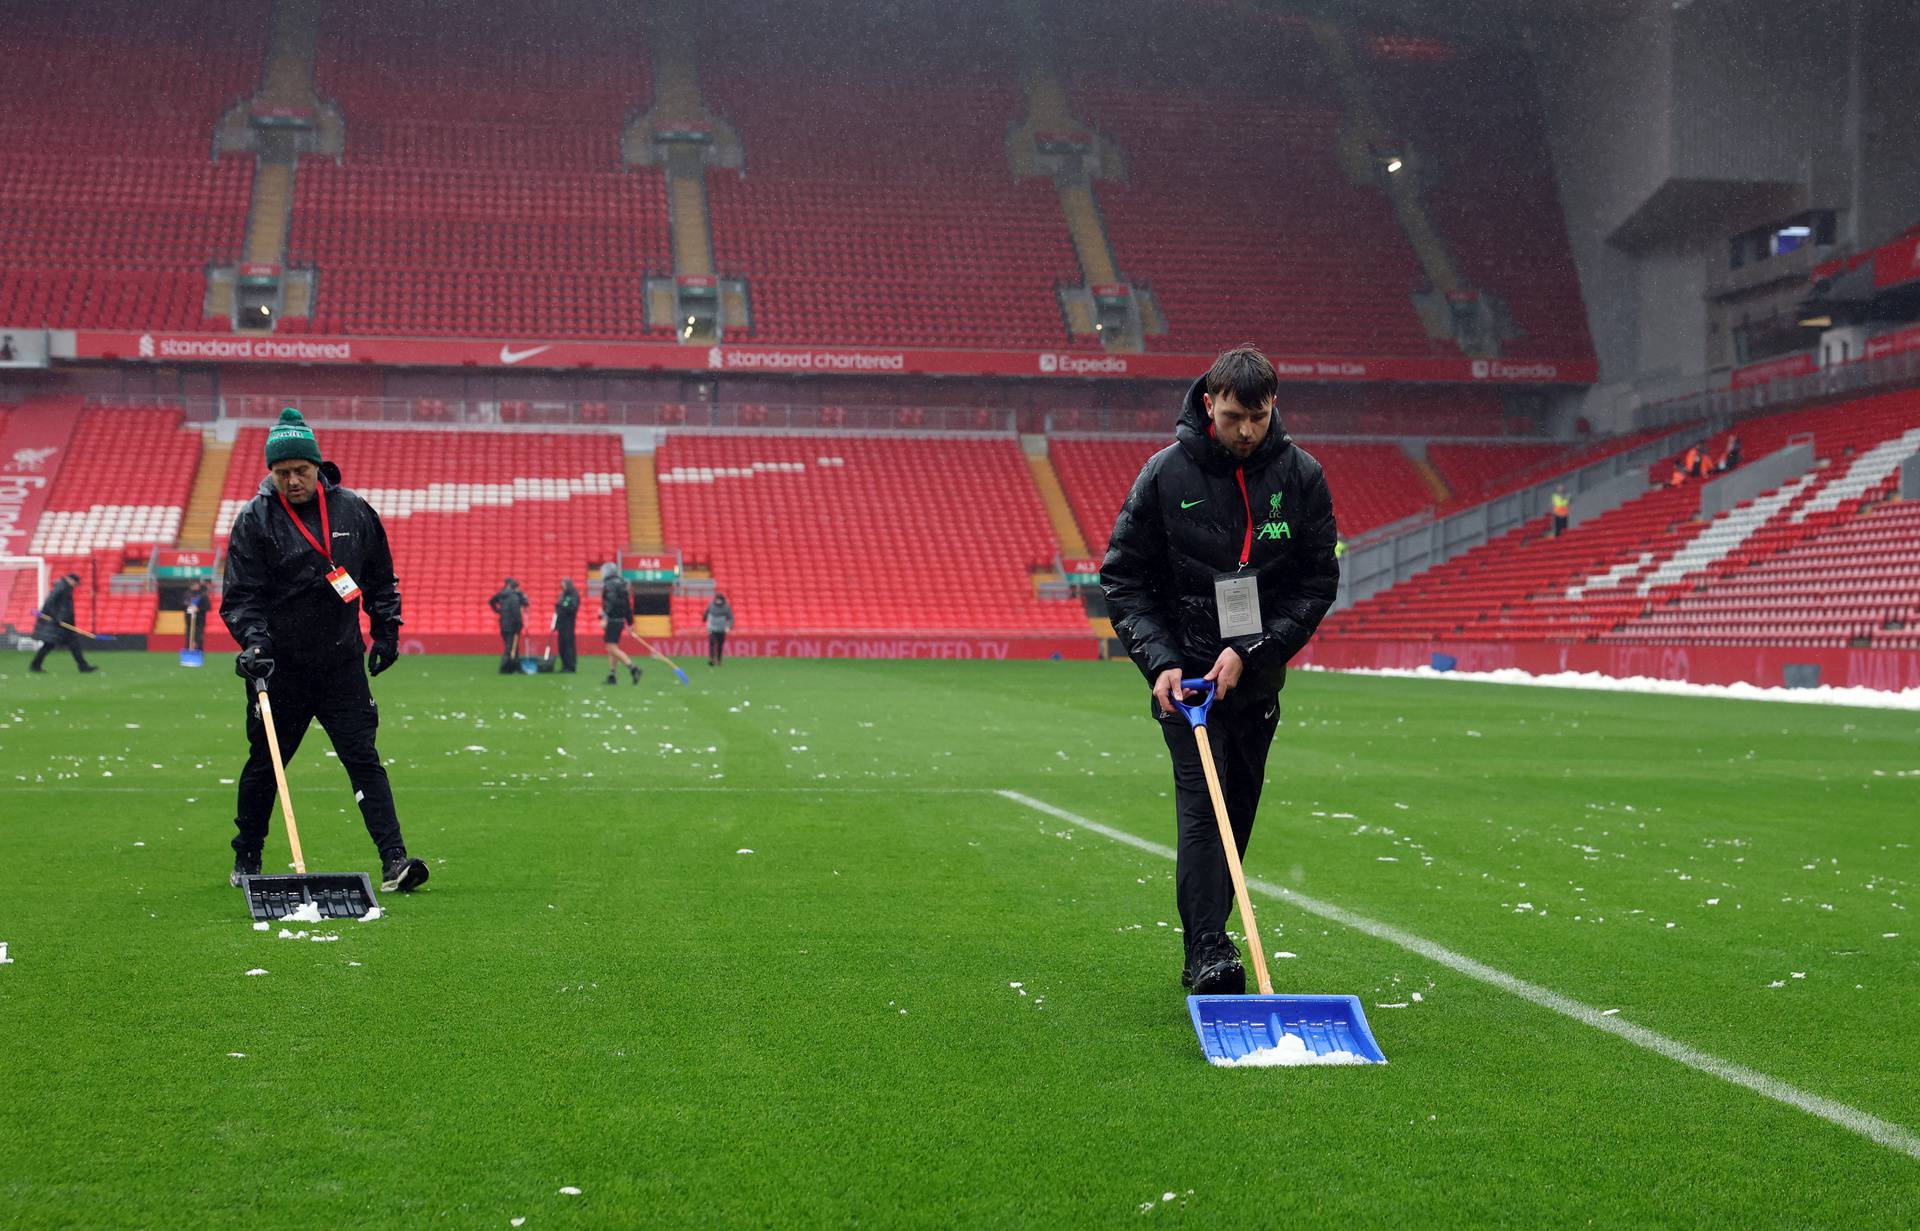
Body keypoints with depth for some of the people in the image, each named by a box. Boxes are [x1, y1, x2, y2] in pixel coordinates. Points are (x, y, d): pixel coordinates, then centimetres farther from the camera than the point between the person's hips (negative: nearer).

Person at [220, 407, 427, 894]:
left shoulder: (354, 511, 3)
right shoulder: (254, 520, -5)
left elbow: (381, 578, 16)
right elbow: (240, 595, -7)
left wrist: (386, 631, 10)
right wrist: (255, 642, -22)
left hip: (343, 662, 1)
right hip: (280, 666, -1)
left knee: (364, 758, -6)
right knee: (264, 764, 11)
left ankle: (394, 860, -11)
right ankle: (246, 859, 29)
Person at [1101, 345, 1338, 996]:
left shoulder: (1301, 475, -3)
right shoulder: (1166, 473, -8)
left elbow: (1319, 580, -2)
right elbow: (1121, 576, -3)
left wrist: (1252, 650, -13)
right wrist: (1160, 661, -15)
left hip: (1258, 674, 3)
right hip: (1185, 667, -3)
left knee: (1238, 811, 8)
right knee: (1202, 802, -14)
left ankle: (1205, 942, 20)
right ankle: (1207, 950, -16)